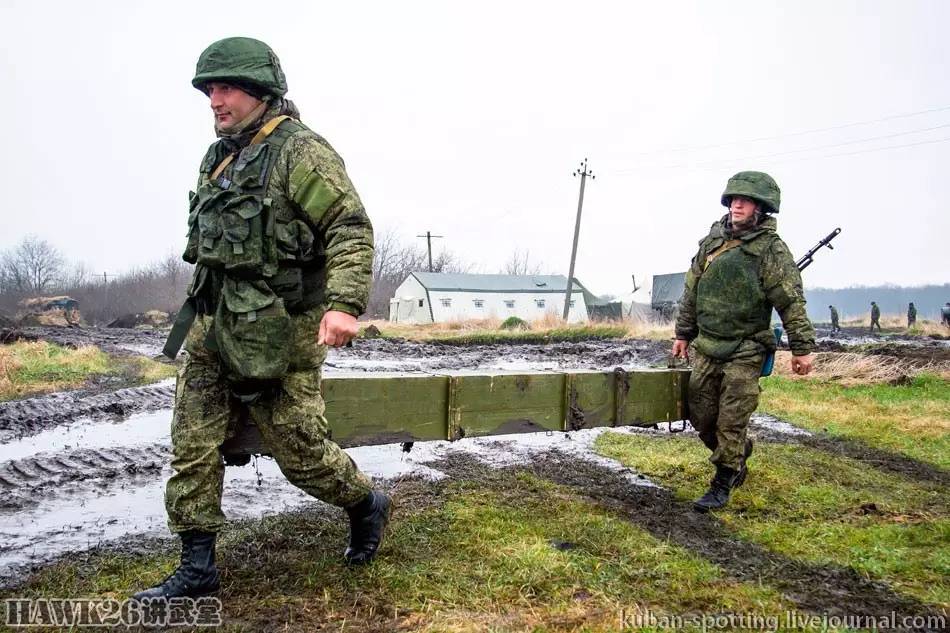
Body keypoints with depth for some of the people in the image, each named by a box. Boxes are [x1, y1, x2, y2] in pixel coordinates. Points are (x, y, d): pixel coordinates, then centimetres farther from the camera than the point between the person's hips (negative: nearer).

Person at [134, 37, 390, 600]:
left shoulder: (300, 151, -10)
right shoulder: (220, 159, 16)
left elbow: (352, 229, -19)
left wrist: (344, 303, -31)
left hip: (276, 336, -8)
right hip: (212, 330, 8)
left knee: (301, 451, 2)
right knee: (194, 448, 7)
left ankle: (368, 507, 30)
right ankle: (197, 570, 19)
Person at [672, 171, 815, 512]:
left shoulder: (772, 250, -8)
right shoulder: (712, 241, 7)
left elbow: (792, 302, -9)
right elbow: (691, 291, 13)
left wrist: (802, 348, -11)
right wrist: (683, 334, 16)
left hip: (745, 351, -5)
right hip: (706, 347, 5)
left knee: (731, 421, -1)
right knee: (701, 416, 11)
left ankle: (722, 484, 14)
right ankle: (738, 454, 37)